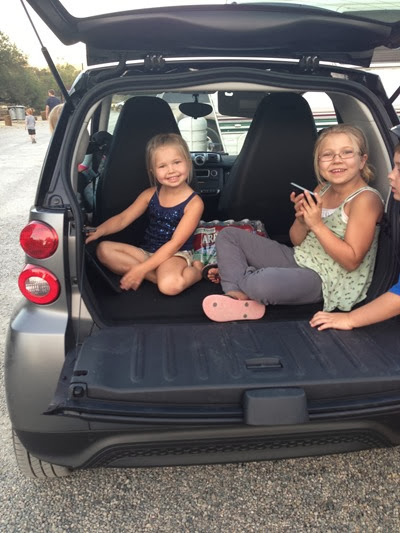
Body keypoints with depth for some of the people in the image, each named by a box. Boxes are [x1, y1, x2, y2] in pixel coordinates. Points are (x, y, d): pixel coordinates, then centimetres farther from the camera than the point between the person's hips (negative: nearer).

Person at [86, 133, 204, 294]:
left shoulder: (194, 202, -14)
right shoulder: (150, 194, 2)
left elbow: (175, 244, -18)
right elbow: (122, 219, 2)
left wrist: (141, 269, -23)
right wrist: (98, 231, -20)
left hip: (177, 255, -6)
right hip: (147, 252, 7)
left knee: (170, 285, -40)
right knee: (104, 249, -14)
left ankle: (195, 271, -6)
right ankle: (157, 275, -18)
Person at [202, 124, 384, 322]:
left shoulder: (366, 199, -17)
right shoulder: (322, 189, 5)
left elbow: (351, 261, -20)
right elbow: (297, 241, 6)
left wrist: (317, 224, -25)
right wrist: (301, 219, -16)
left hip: (326, 278, -8)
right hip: (299, 259, 8)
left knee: (263, 284, -37)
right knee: (228, 235, 4)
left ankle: (234, 272, -1)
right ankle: (238, 296, -17)